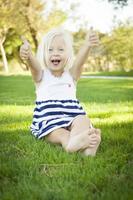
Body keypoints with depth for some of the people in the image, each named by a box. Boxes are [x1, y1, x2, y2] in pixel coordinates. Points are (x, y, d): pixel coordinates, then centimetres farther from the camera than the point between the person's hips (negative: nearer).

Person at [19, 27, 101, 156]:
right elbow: (35, 65, -18)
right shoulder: (41, 75, 6)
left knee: (83, 121, -29)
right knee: (58, 133, -32)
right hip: (47, 120, -1)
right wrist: (28, 55, -45)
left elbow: (79, 61, -14)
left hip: (72, 117, 2)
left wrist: (87, 46, -37)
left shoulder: (72, 74, 9)